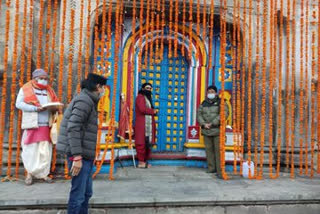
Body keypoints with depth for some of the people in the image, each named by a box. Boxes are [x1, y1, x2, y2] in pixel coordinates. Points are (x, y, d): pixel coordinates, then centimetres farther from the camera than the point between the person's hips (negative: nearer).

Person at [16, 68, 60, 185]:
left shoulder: (49, 90, 15)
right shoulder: (26, 88, 4)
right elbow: (19, 103, -5)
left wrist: (54, 108, -10)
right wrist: (36, 108, -16)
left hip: (46, 125, 3)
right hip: (32, 124, -3)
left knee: (45, 150, 3)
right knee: (30, 149, 1)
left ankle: (43, 173, 11)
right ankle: (29, 173, 12)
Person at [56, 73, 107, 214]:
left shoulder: (89, 101, 17)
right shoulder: (84, 100, -13)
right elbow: (73, 128, -22)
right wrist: (77, 157, -24)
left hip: (85, 155, 10)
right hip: (80, 155, -10)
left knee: (87, 193, 16)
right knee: (78, 194, -2)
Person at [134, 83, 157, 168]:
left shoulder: (148, 98, 25)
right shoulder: (140, 97, -3)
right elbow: (142, 109, -16)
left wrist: (153, 111, 3)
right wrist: (153, 111, -4)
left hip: (149, 125, 8)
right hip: (142, 124, -8)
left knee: (148, 143, 7)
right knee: (141, 143, -5)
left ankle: (145, 161, 14)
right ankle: (141, 162, 1)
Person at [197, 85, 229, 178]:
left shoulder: (220, 102, 0)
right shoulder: (203, 103, 15)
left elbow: (224, 114, -13)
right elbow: (199, 114, 9)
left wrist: (212, 123, -17)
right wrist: (204, 124, -9)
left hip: (217, 130, -4)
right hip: (206, 131, 5)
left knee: (218, 150, -7)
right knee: (209, 149, 9)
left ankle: (220, 171, -4)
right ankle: (211, 168, 20)